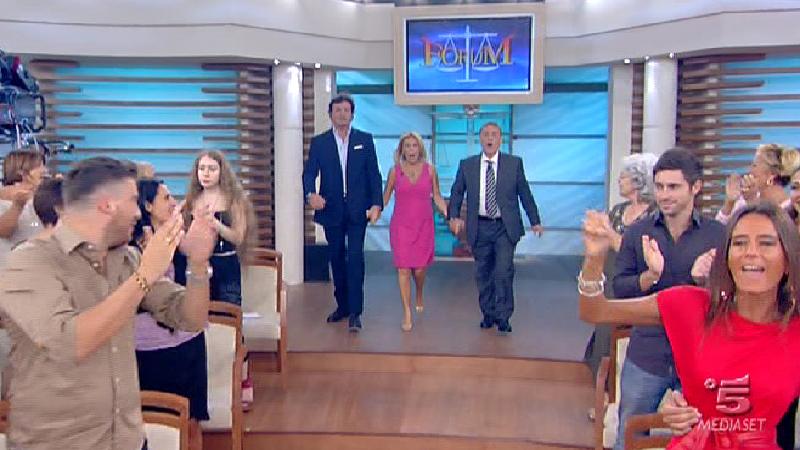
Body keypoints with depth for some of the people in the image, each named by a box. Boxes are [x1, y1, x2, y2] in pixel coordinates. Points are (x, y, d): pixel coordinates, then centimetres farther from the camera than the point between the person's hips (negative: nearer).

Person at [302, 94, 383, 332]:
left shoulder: (365, 139, 4)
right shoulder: (319, 142, 5)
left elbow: (373, 174, 2)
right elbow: (309, 173, 0)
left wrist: (376, 204, -9)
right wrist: (310, 194, -21)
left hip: (357, 210, -2)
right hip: (331, 210, 2)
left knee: (355, 258, -9)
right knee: (337, 258, 11)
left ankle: (355, 312, -6)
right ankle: (342, 305, 25)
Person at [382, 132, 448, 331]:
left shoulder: (429, 169, 2)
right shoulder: (395, 171, 1)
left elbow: (437, 197, 8)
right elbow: (385, 197, 8)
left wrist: (448, 215, -4)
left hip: (424, 225, 1)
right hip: (401, 225, 0)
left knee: (419, 268, 1)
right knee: (403, 269, -5)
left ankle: (419, 296, 36)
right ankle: (407, 315, 2)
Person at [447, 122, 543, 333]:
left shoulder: (514, 163, 2)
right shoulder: (467, 165, 4)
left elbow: (525, 193, 6)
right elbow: (456, 193, 9)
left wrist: (535, 221, 7)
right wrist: (454, 216, -7)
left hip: (505, 227, -2)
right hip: (479, 227, 2)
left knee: (504, 272, -10)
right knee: (483, 273, 9)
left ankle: (503, 317, 3)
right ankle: (488, 314, 24)